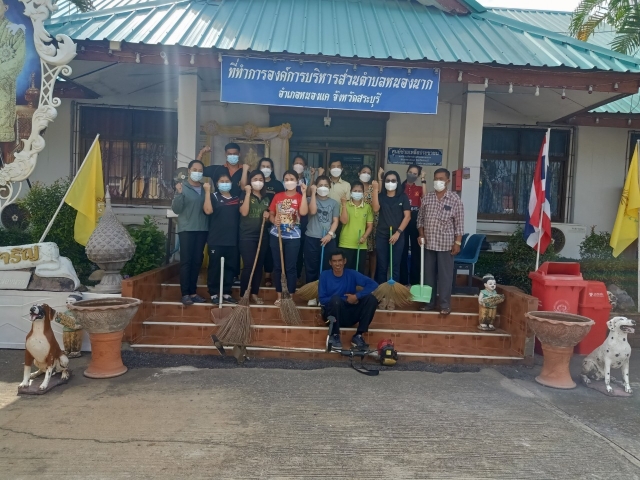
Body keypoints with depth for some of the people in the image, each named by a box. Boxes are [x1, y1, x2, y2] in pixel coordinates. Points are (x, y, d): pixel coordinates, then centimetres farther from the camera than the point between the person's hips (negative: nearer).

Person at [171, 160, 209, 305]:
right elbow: (176, 209, -10)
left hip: (202, 230, 4)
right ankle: (185, 293, -3)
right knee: (186, 261, -5)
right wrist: (179, 194, -22)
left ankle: (193, 292, 14)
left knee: (197, 261, 7)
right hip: (186, 229, -4)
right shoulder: (182, 187, -1)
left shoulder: (205, 189, 11)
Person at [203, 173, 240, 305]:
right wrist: (207, 191, -14)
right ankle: (214, 294, 9)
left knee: (230, 267, 7)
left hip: (232, 240, 4)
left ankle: (227, 294, 17)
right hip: (216, 240, -4)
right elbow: (208, 210, -14)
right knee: (215, 267, 0)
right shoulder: (213, 196, 3)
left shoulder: (236, 199, 15)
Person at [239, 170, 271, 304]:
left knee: (259, 265, 8)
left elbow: (270, 214, 23)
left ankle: (254, 293, 19)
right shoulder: (245, 195, -1)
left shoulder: (266, 198, 13)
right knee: (248, 265, -10)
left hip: (262, 235, 5)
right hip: (247, 236, -5)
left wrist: (268, 215, 0)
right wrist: (248, 193, -16)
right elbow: (244, 212, -17)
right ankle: (243, 295, 0)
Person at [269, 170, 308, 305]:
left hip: (293, 237, -3)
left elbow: (303, 212, -19)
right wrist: (274, 220, -14)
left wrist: (304, 193, -18)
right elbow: (271, 214, 8)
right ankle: (279, 295, 19)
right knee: (277, 266, 8)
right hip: (276, 235, 3)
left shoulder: (300, 197, 0)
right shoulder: (278, 196, 8)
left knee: (290, 267, 1)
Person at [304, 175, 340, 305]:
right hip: (312, 238, -1)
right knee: (311, 268, 1)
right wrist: (313, 193, -8)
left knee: (326, 268, 3)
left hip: (329, 239, 1)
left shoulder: (334, 203, 11)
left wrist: (330, 234, -12)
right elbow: (313, 211, -14)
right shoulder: (310, 199, 6)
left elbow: (335, 221, 5)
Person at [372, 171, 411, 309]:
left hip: (398, 236, -1)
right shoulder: (381, 196, 8)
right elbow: (375, 208, -12)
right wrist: (375, 189, -15)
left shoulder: (403, 197, 4)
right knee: (382, 266, 1)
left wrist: (398, 232, -11)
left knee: (395, 266, 2)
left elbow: (407, 216, -2)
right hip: (382, 235, 1)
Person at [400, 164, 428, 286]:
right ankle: (403, 281, 11)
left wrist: (423, 180, -8)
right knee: (402, 250, 2)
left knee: (416, 250, 2)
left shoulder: (419, 188, 13)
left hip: (416, 221, 1)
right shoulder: (400, 187, 10)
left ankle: (415, 281, 10)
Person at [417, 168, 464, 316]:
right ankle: (429, 302, 21)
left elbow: (459, 223, -4)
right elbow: (420, 218, 10)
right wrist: (421, 235, -1)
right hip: (429, 243, 3)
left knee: (445, 275, 1)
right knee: (428, 274, 10)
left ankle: (445, 304, 10)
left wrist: (458, 242, -8)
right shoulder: (427, 198, 5)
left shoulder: (455, 199, -4)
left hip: (446, 244, -3)